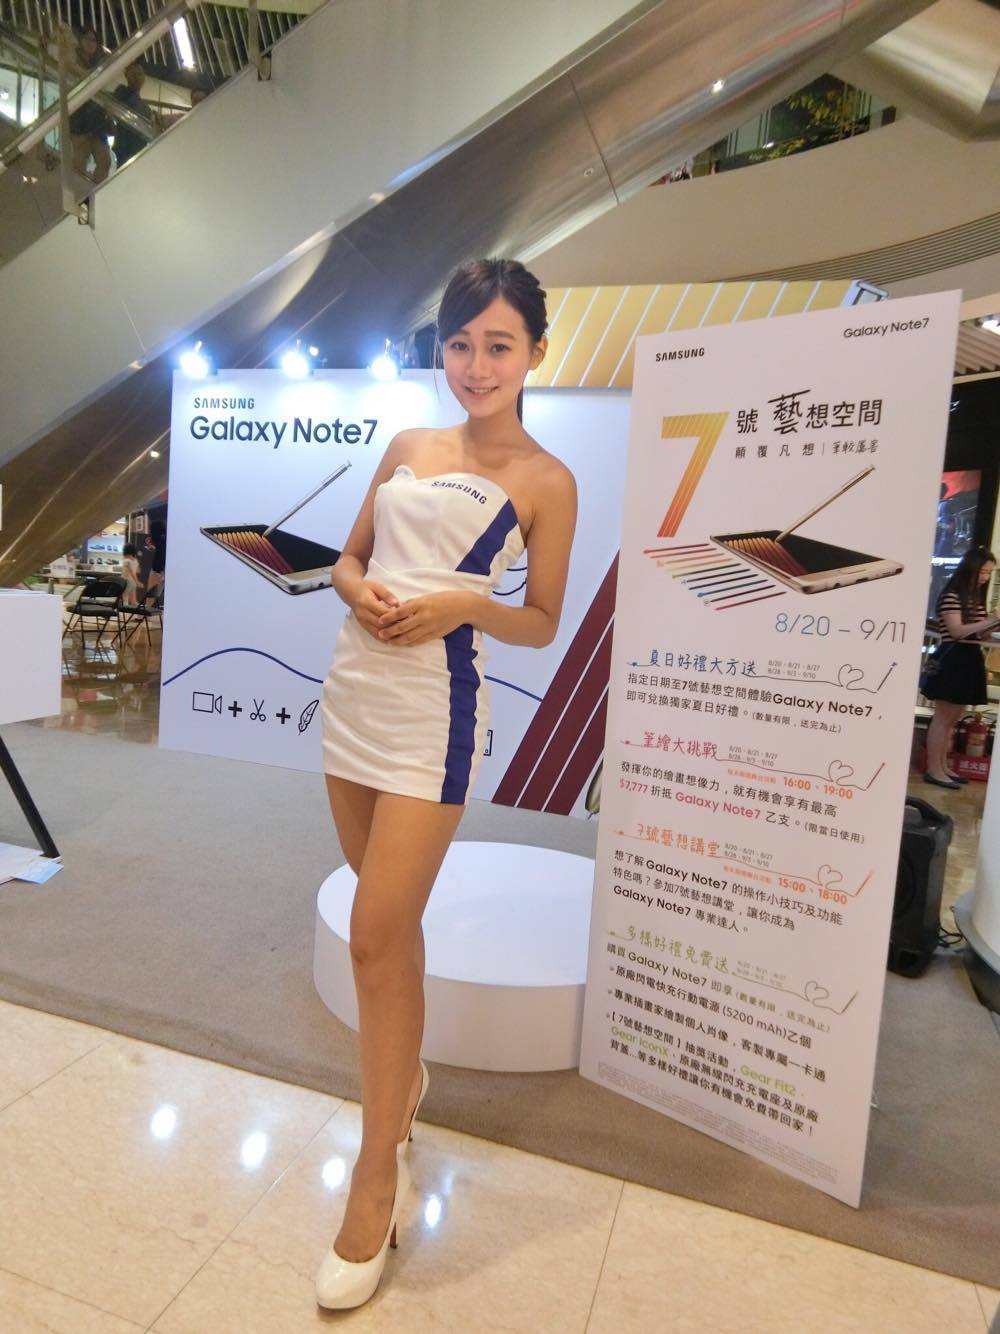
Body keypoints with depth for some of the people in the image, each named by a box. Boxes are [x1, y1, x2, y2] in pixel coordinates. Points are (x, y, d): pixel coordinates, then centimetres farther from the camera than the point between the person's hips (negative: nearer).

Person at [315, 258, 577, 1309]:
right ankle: (405, 1076, 41)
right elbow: (349, 558, 16)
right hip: (353, 690, 6)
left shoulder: (545, 482, -2)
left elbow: (542, 624, 1)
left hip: (434, 711, -5)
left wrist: (463, 604, -17)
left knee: (377, 936, -6)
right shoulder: (407, 447, 12)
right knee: (390, 918, 17)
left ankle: (377, 1179, 12)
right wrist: (360, 593, -7)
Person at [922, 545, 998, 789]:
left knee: (952, 718, 13)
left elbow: (978, 632, 17)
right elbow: (957, 631, -18)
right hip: (952, 659, -9)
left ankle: (942, 767, 20)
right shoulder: (951, 596, -10)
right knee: (942, 717, -6)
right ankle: (933, 770, -2)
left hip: (969, 659, 9)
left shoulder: (976, 598, 17)